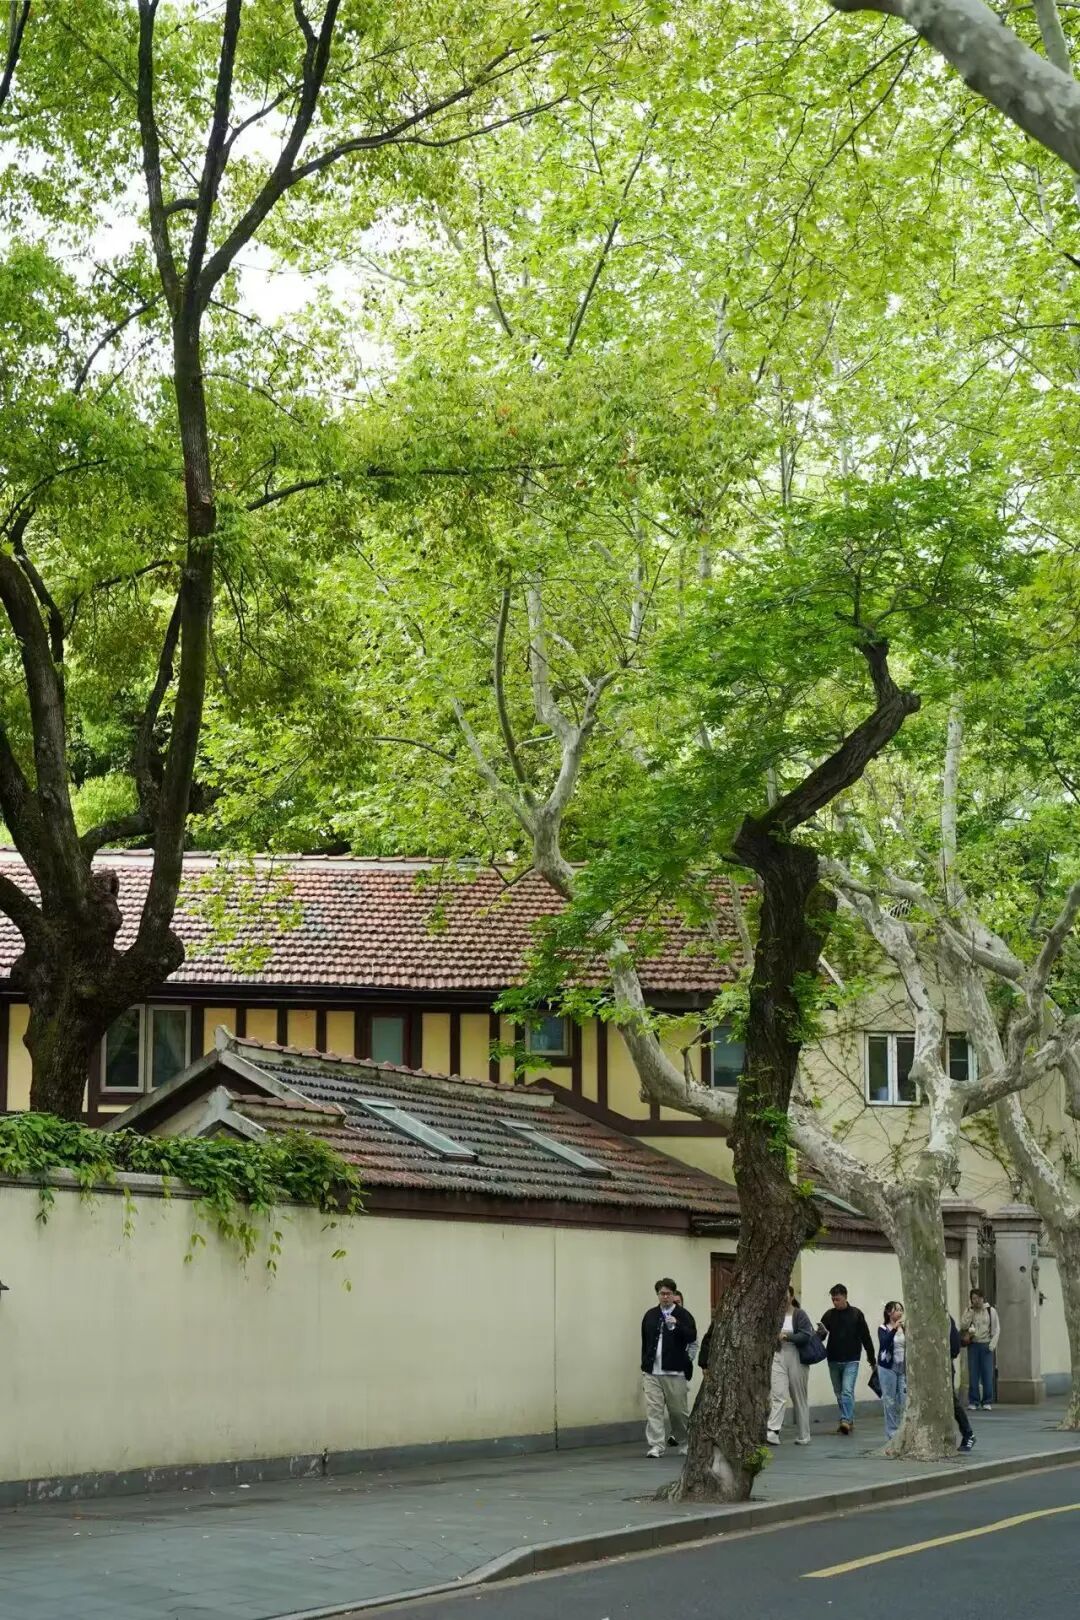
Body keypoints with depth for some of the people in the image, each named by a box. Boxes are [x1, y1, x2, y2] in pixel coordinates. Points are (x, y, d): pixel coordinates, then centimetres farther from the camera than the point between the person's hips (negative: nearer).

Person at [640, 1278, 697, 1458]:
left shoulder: (683, 1315, 0)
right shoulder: (650, 1315, 11)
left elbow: (692, 1337, -12)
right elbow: (645, 1342, 15)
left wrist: (676, 1325, -26)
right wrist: (645, 1366, 13)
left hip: (675, 1371, -3)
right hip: (652, 1372, 3)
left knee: (678, 1410, 7)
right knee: (653, 1409, -5)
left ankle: (684, 1444, 26)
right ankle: (656, 1446, -4)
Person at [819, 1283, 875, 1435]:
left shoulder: (856, 1314, -2)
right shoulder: (829, 1315, 4)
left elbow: (865, 1337, 3)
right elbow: (820, 1336, 5)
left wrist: (872, 1359, 5)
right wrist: (821, 1332, -20)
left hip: (851, 1361, -4)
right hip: (833, 1360, 4)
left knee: (847, 1391, -16)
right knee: (839, 1393, 9)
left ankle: (846, 1420, -21)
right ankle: (850, 1421, 20)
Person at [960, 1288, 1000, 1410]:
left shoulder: (991, 1311, 3)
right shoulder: (969, 1311, 7)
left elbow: (996, 1329, 3)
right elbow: (963, 1326, -5)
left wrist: (992, 1344, -7)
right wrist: (970, 1311, -11)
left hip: (986, 1345, -1)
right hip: (973, 1345, 1)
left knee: (987, 1374, -3)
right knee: (973, 1374, -1)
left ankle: (987, 1402, 3)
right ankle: (973, 1402, 4)